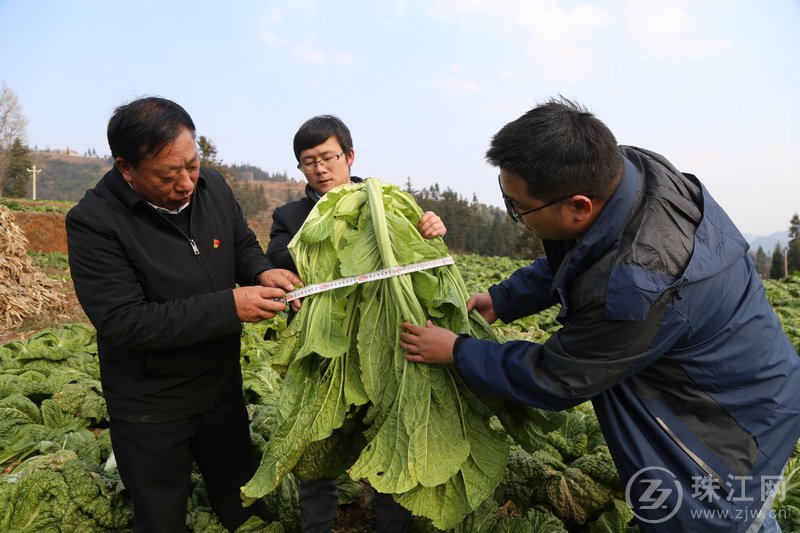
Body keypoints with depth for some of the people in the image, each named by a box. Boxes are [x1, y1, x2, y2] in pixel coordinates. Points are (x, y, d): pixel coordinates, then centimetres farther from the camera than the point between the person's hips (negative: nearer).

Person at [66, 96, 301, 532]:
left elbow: (243, 244, 7)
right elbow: (122, 323, -28)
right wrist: (229, 307, -33)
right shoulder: (94, 222, -24)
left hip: (223, 384, 4)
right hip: (151, 407, -4)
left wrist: (263, 272, -16)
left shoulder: (213, 186, -9)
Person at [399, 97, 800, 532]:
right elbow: (568, 260, 3)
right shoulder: (625, 167, -17)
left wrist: (457, 351, -14)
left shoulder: (637, 287, -41)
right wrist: (501, 300, -1)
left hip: (729, 435, -8)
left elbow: (554, 382, -24)